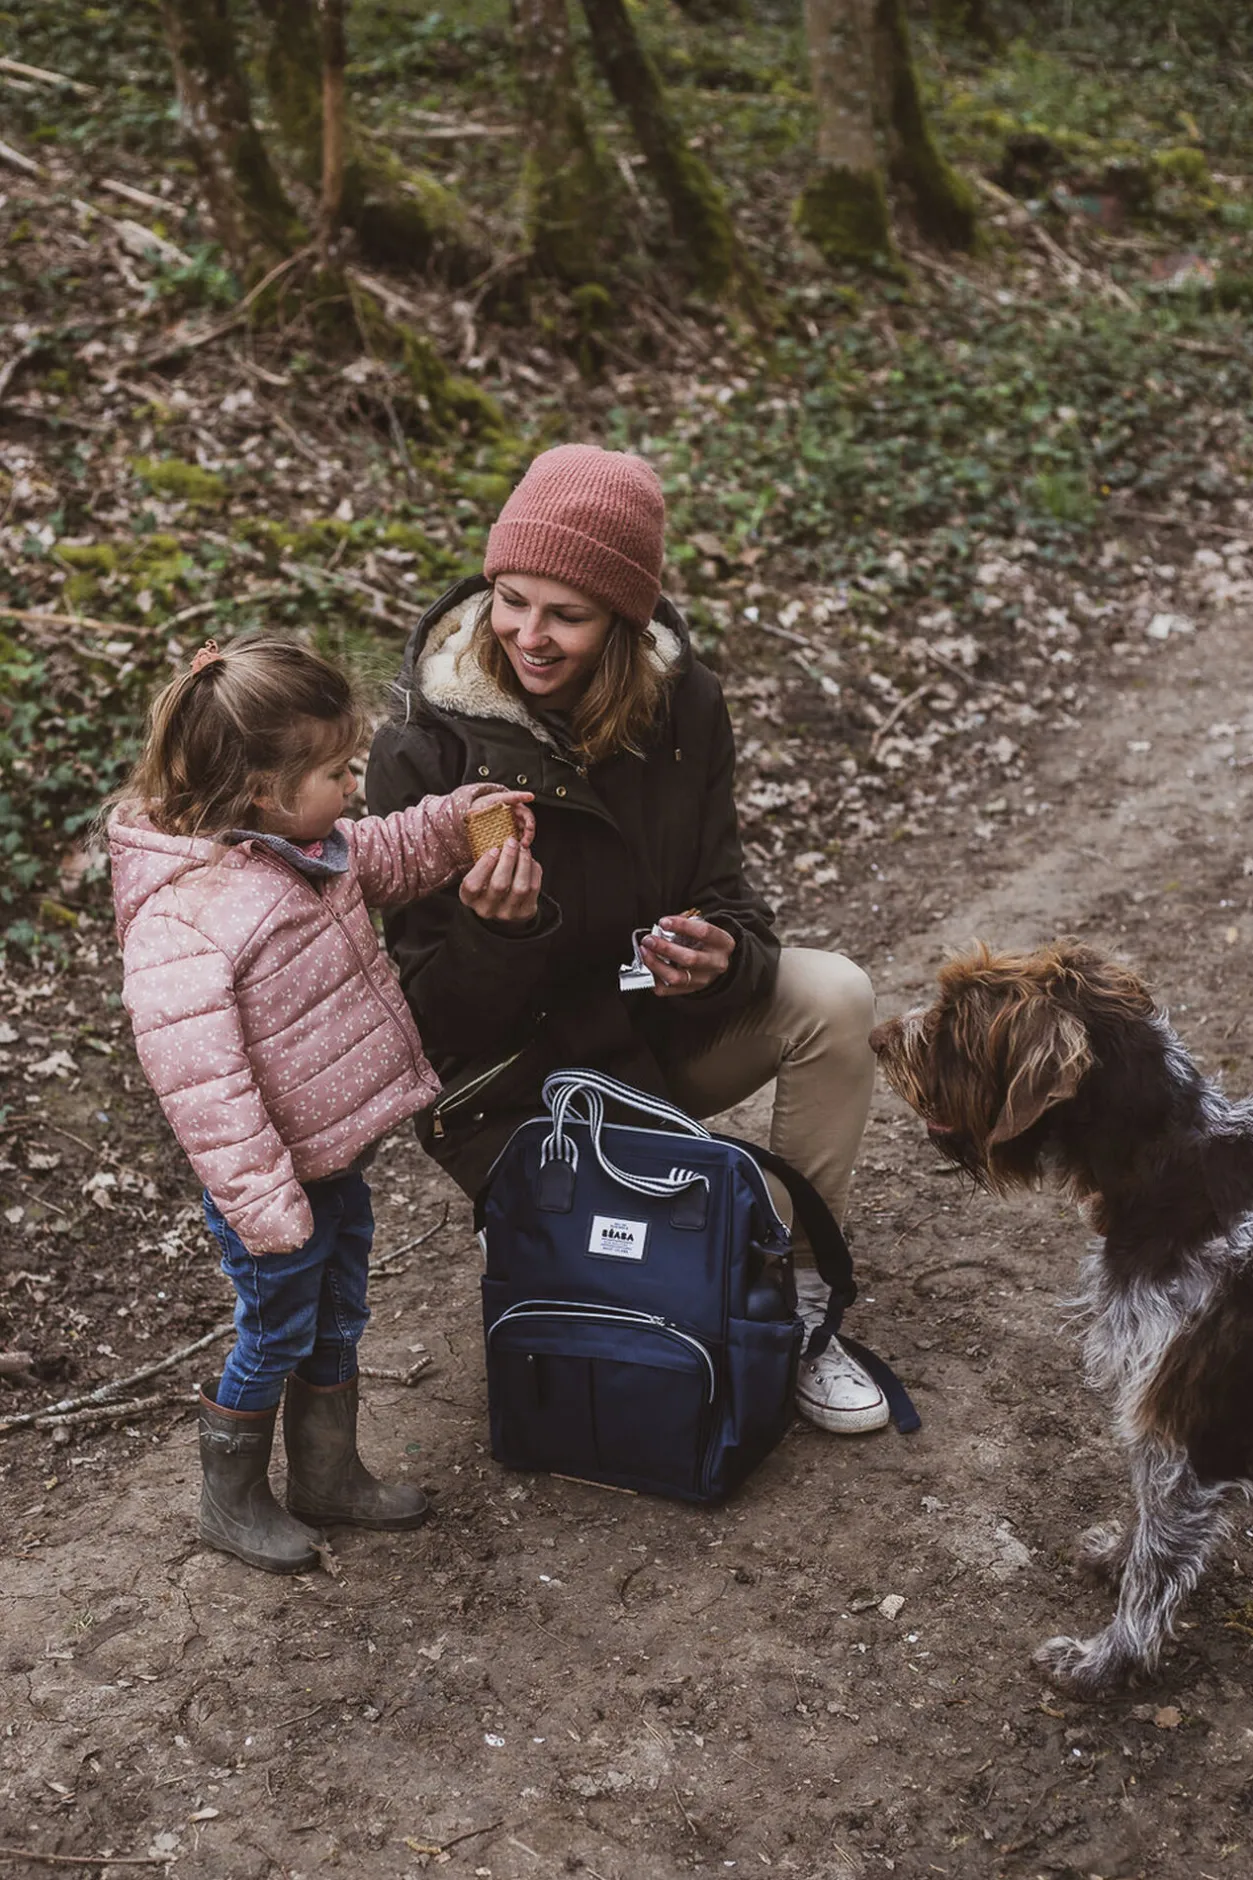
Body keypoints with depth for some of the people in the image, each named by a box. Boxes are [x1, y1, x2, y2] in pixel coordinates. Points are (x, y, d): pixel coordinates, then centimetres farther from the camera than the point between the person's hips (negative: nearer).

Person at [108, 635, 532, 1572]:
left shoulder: (306, 844, -3)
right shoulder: (185, 917, -32)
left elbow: (384, 858, 19)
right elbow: (195, 1075, -32)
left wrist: (457, 820, 2)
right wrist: (260, 1200, -29)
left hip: (340, 1152, 9)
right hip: (279, 1178, -9)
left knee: (338, 1324, 24)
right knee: (276, 1336, 11)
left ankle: (329, 1473, 45)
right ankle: (232, 1501, 35)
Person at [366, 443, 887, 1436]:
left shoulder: (680, 703, -9)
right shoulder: (425, 755, -21)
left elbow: (722, 891, 0)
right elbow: (433, 1019, -16)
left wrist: (723, 955, -24)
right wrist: (499, 933, -38)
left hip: (658, 1032, 5)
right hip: (513, 1088, -5)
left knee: (835, 995, -20)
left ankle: (799, 1305, -6)